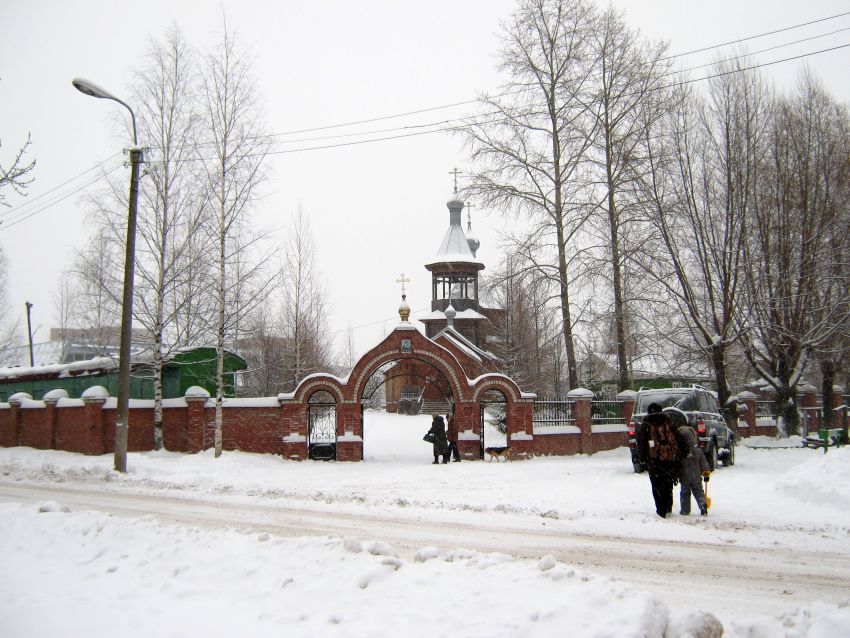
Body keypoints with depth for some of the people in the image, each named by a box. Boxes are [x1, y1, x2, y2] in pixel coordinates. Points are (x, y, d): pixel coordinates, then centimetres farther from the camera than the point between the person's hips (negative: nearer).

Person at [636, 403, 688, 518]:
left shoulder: (645, 425, 4)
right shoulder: (668, 422, 10)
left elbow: (640, 441, -1)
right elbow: (678, 438, 7)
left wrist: (642, 457, 3)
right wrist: (684, 451, 10)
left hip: (654, 459, -3)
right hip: (670, 458, 3)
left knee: (657, 486, 4)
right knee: (668, 485, 17)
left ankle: (661, 511, 0)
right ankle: (668, 507, 21)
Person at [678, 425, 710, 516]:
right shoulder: (698, 451, -5)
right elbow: (704, 464, 2)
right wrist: (706, 474, 13)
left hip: (684, 478, -2)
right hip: (696, 478, 2)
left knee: (684, 493, 11)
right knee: (699, 492, 11)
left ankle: (685, 510, 13)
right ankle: (703, 505, -8)